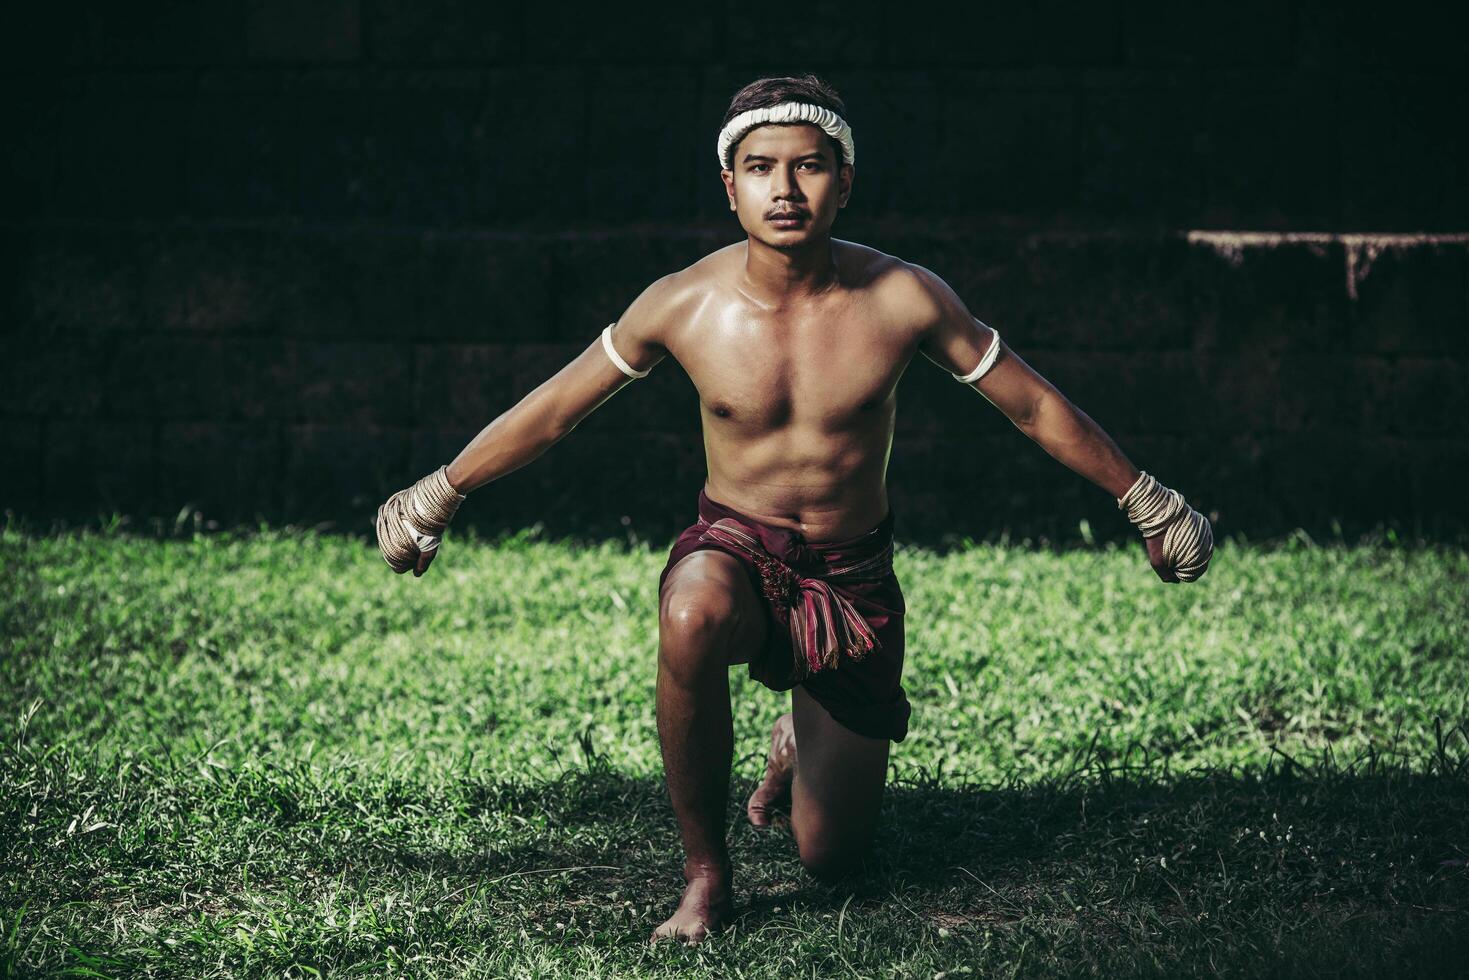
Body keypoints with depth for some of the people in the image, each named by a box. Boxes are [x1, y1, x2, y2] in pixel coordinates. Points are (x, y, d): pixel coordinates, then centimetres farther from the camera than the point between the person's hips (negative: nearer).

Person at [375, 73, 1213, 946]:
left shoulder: (904, 300, -16)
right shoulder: (684, 306, -14)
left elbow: (1036, 405, -4)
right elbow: (550, 412, 0)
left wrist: (1146, 501, 3)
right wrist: (438, 495, 5)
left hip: (854, 573, 1)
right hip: (734, 547, 0)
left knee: (832, 858, 3)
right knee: (692, 617, -40)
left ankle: (802, 748, 42)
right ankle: (706, 874, -19)